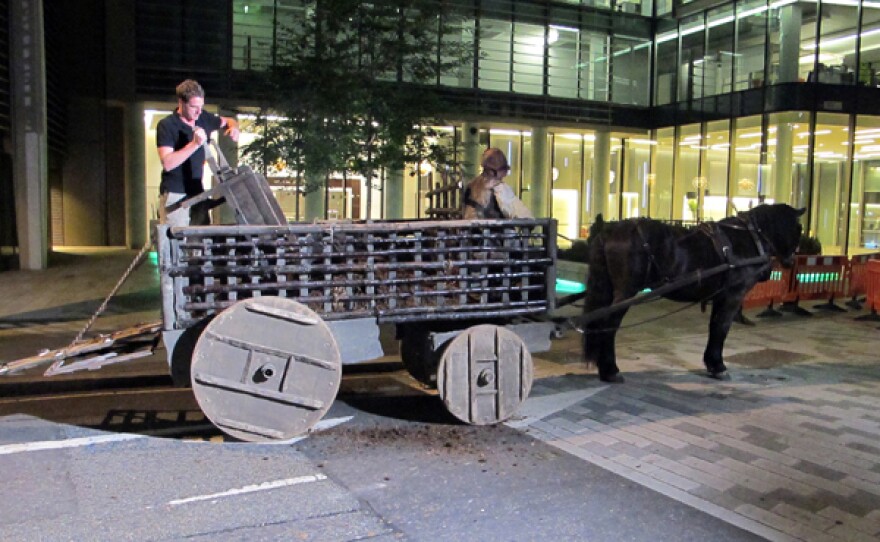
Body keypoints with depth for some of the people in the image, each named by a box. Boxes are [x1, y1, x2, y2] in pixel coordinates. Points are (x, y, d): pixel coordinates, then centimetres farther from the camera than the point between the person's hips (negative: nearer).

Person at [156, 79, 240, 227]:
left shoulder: (203, 118, 7)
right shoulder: (166, 125, -9)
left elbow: (228, 121, 25)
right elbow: (167, 163, -20)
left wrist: (234, 128, 1)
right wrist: (194, 144, -26)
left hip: (198, 192, 5)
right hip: (174, 194, -5)